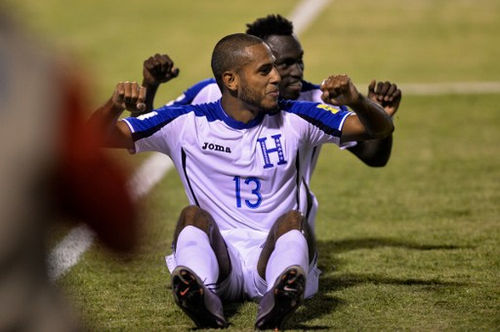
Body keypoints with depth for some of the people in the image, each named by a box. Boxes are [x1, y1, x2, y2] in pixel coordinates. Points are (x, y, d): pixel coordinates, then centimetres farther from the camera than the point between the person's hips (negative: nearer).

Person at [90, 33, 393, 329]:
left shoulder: (294, 120, 7)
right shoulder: (186, 123, 4)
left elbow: (381, 129, 4)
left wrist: (356, 100, -19)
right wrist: (115, 106, -22)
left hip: (275, 254, 0)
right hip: (218, 258, 0)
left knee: (293, 221, -29)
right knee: (193, 216, -28)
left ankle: (283, 294, -62)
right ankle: (203, 295, -59)